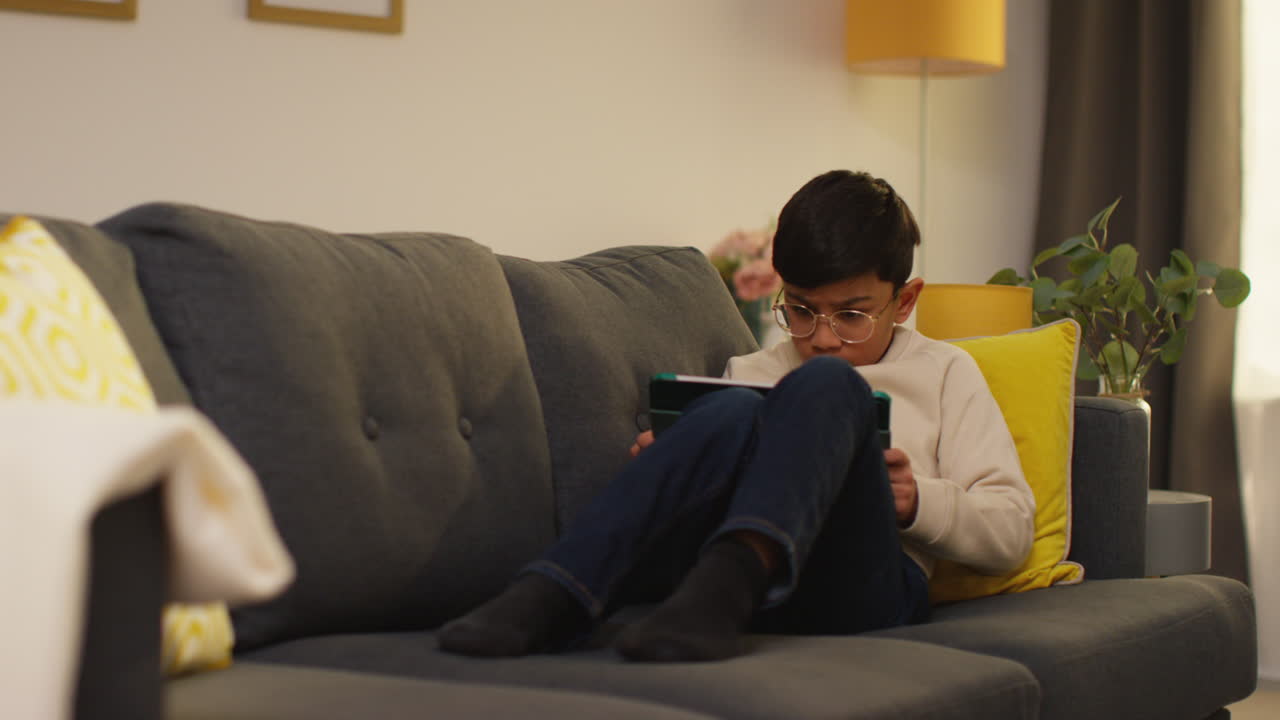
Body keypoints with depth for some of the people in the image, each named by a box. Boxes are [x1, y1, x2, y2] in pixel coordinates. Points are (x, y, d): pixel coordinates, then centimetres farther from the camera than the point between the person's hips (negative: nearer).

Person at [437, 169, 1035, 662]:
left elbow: (1010, 532, 15)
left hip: (862, 583, -2)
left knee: (825, 386, -26)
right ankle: (550, 598, -47)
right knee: (735, 414, -29)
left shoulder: (942, 372, 24)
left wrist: (916, 501, -4)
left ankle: (730, 580, -54)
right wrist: (668, 468, 1)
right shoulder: (752, 373, 32)